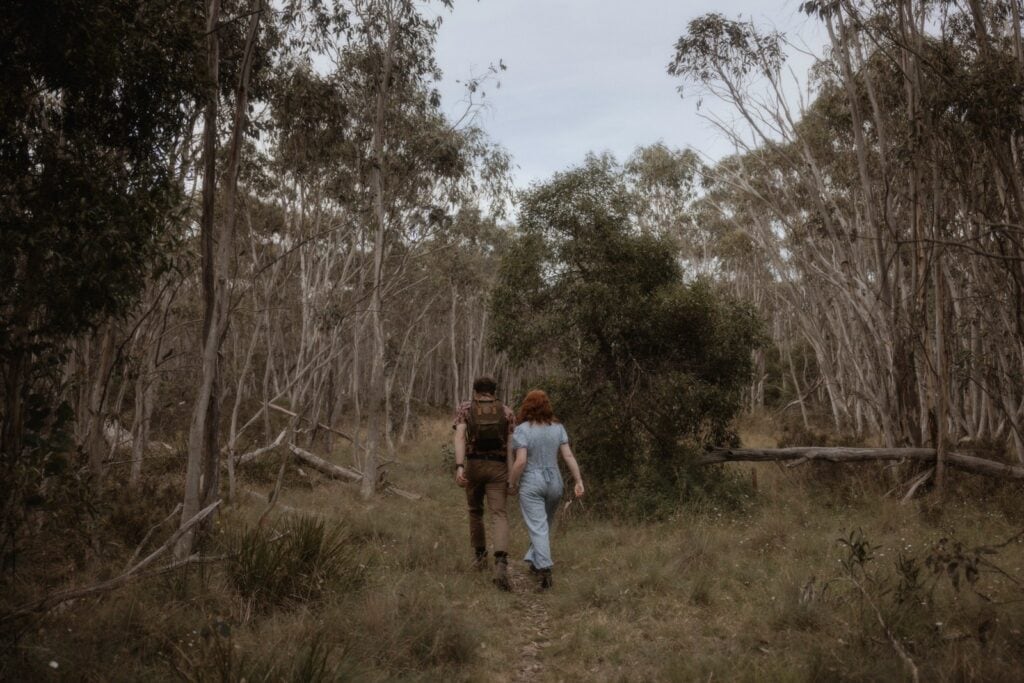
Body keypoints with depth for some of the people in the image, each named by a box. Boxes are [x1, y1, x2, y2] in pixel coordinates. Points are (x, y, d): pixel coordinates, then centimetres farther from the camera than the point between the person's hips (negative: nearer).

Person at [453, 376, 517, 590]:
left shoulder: (465, 408, 4)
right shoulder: (507, 412, 6)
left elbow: (460, 437, -12)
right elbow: (510, 446, -1)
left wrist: (459, 467, -20)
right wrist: (511, 477, -1)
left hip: (473, 466, 1)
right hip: (497, 468, -1)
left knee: (475, 510, 24)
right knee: (499, 516, -7)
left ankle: (480, 555, 33)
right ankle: (501, 563, -29)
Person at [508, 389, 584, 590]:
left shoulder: (522, 430, -12)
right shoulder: (558, 427, 2)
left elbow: (520, 461, -18)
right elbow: (568, 456, -3)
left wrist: (512, 482, -5)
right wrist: (578, 480, -1)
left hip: (531, 485, -4)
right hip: (554, 483, 5)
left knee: (538, 528, -4)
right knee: (544, 524, 20)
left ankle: (544, 568, -14)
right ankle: (535, 561, 29)